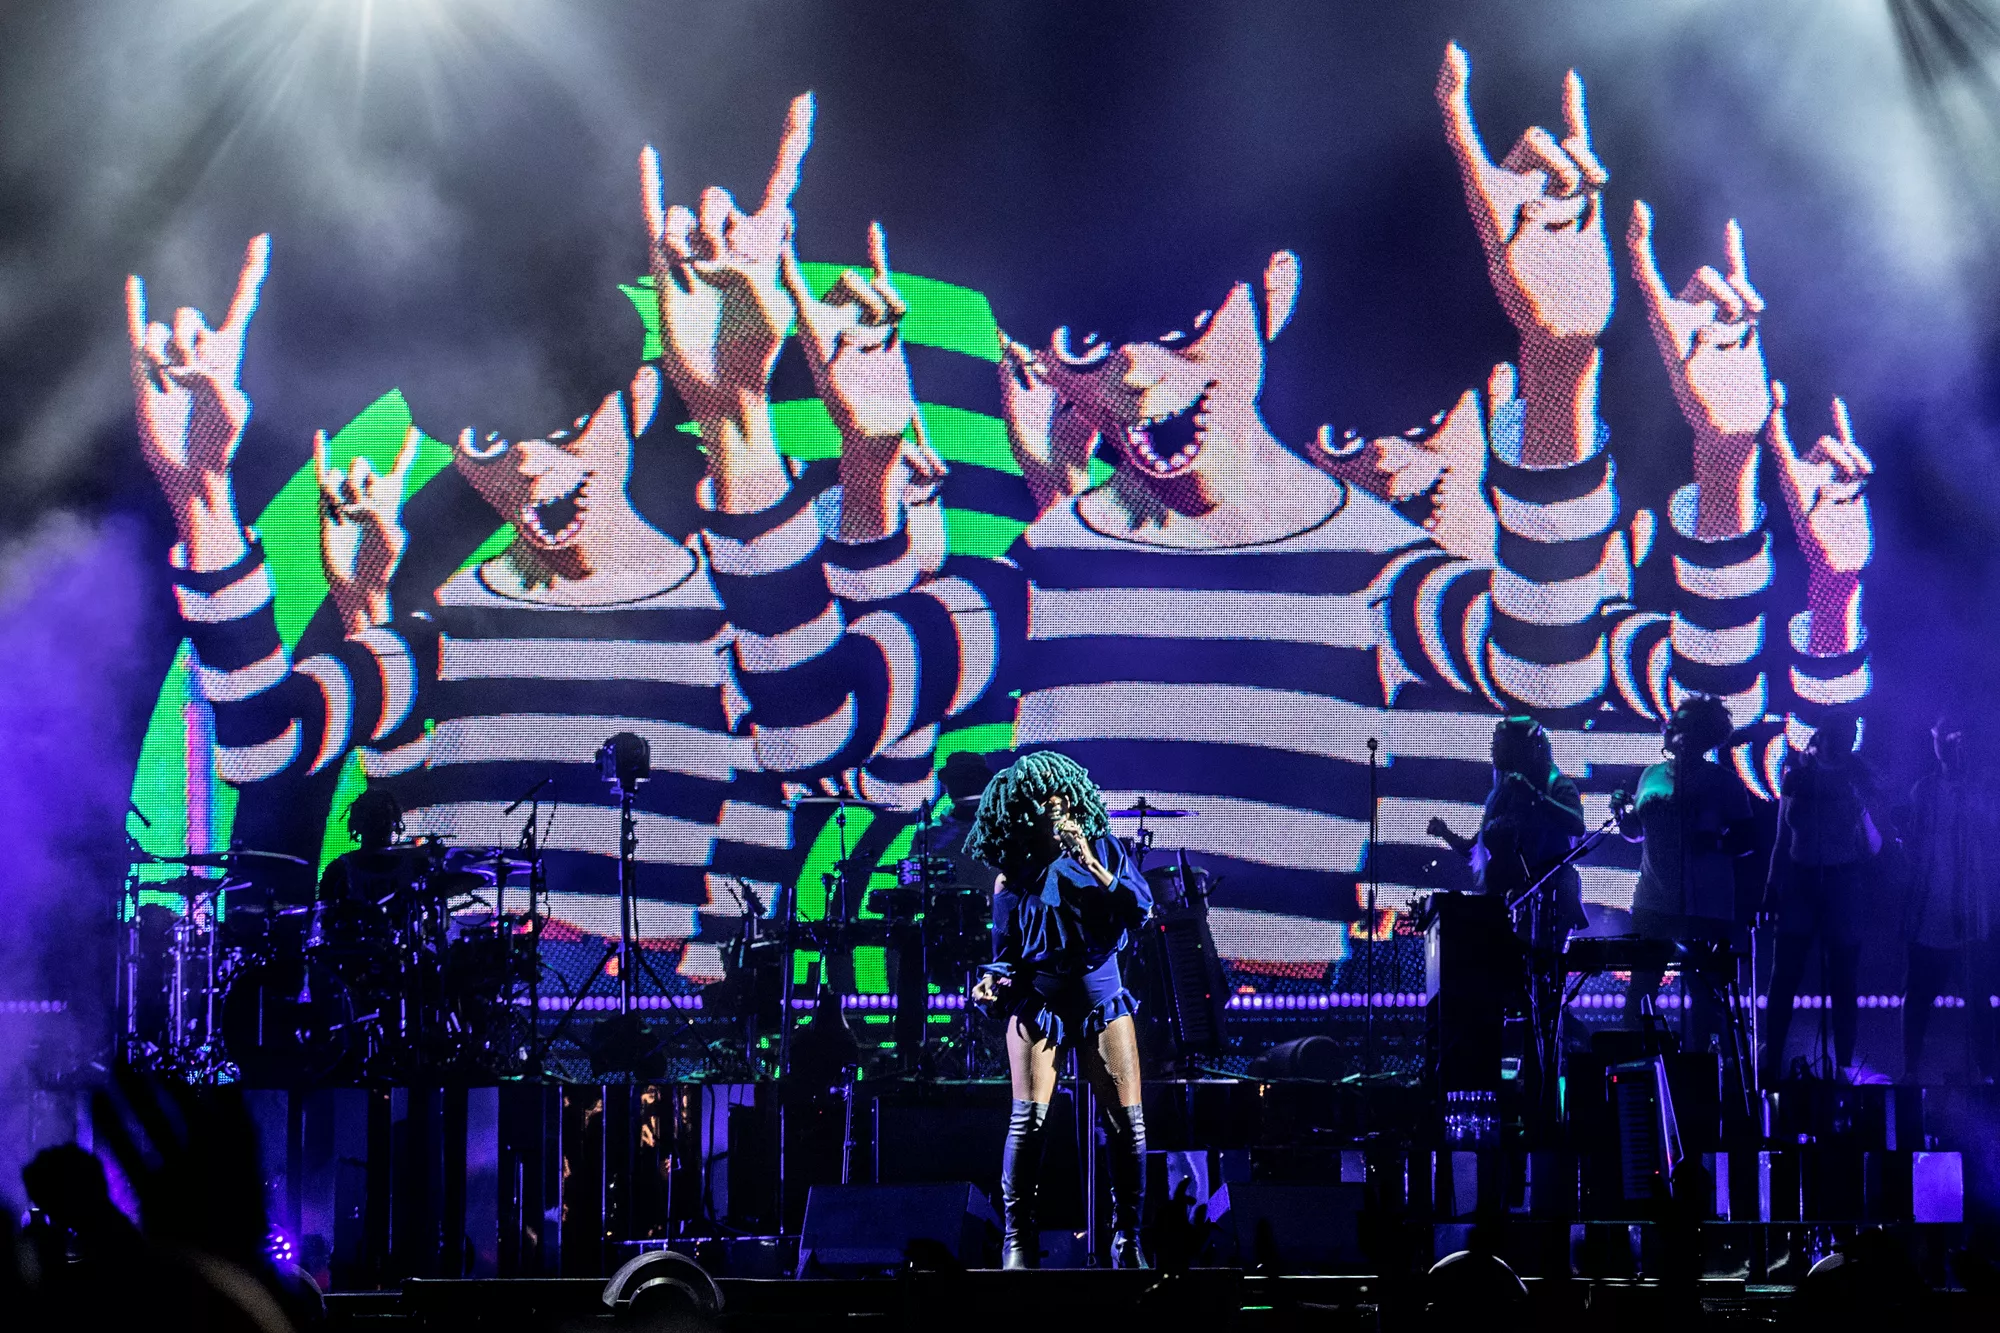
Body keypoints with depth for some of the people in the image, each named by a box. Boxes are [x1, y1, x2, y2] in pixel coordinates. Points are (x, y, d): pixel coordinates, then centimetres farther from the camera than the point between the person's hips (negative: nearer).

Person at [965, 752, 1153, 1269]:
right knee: (1029, 1119, -14)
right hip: (1039, 1005, -1)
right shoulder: (1014, 873, 2)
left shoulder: (1103, 848, 3)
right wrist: (994, 980, -13)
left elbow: (1141, 907, -8)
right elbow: (1006, 952, 8)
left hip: (1102, 999, 1)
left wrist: (1092, 866, -17)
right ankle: (1017, 1239, -5)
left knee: (1128, 1121, -5)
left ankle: (1127, 1237, 7)